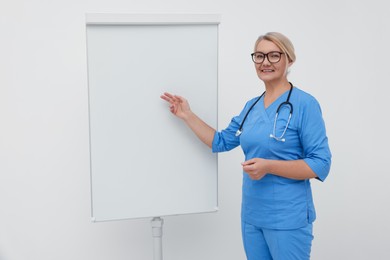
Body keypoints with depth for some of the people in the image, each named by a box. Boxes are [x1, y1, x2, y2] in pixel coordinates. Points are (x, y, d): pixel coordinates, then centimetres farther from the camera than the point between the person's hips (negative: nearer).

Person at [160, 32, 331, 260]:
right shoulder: (252, 106, 9)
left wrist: (268, 166, -25)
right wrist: (188, 115, 10)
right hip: (252, 215, 7)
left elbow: (321, 164, -16)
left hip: (287, 220, -7)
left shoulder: (305, 104, -12)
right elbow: (220, 142, 16)